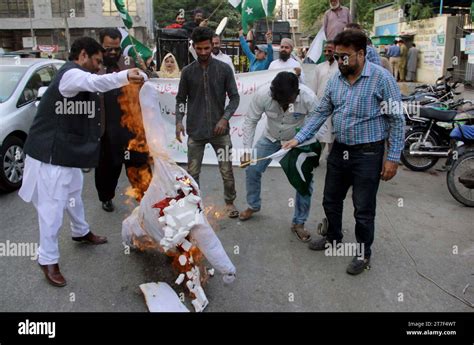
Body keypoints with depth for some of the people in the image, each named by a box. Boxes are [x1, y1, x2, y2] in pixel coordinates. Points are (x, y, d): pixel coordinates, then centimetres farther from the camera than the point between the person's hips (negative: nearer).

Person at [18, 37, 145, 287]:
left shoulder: (75, 76, 17)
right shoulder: (71, 74, -21)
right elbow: (96, 82, -42)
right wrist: (125, 76, -56)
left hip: (66, 150, 11)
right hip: (50, 153, -11)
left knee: (73, 194, 26)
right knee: (52, 207, -2)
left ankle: (81, 232, 48)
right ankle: (48, 260, 12)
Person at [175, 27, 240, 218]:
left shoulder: (224, 69, -1)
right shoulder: (187, 71, 3)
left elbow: (234, 97, 0)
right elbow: (181, 99, 7)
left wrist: (225, 118, -13)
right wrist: (179, 120, -9)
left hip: (219, 130, -1)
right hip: (195, 131, 1)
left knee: (227, 170, 6)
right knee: (192, 172, 6)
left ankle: (229, 202, 26)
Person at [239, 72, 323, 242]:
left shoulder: (308, 97, -34)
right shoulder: (262, 94, -31)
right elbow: (250, 121, -19)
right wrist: (247, 149, -24)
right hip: (271, 138, 2)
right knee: (252, 169, 2)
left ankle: (299, 223, 12)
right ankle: (253, 205, 31)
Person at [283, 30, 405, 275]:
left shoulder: (381, 78, -14)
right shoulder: (336, 80, 4)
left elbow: (397, 120, -11)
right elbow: (320, 113, 8)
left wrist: (393, 158, -13)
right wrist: (298, 139, -1)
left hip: (367, 154, -6)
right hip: (339, 151, 6)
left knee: (363, 210, 6)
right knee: (331, 200, 19)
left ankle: (363, 253, 28)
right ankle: (333, 238, 44)